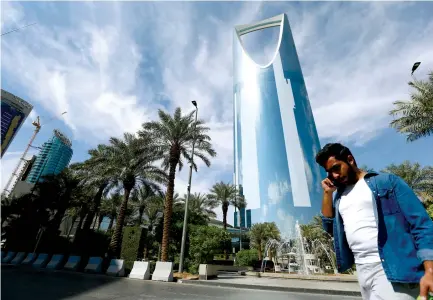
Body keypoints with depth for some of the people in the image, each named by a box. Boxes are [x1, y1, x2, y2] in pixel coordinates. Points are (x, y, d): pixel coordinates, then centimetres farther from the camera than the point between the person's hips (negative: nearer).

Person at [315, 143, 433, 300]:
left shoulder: (386, 181, -3)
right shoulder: (338, 195, 11)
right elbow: (330, 227, 8)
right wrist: (327, 193, 2)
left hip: (392, 269, -5)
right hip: (362, 270, 5)